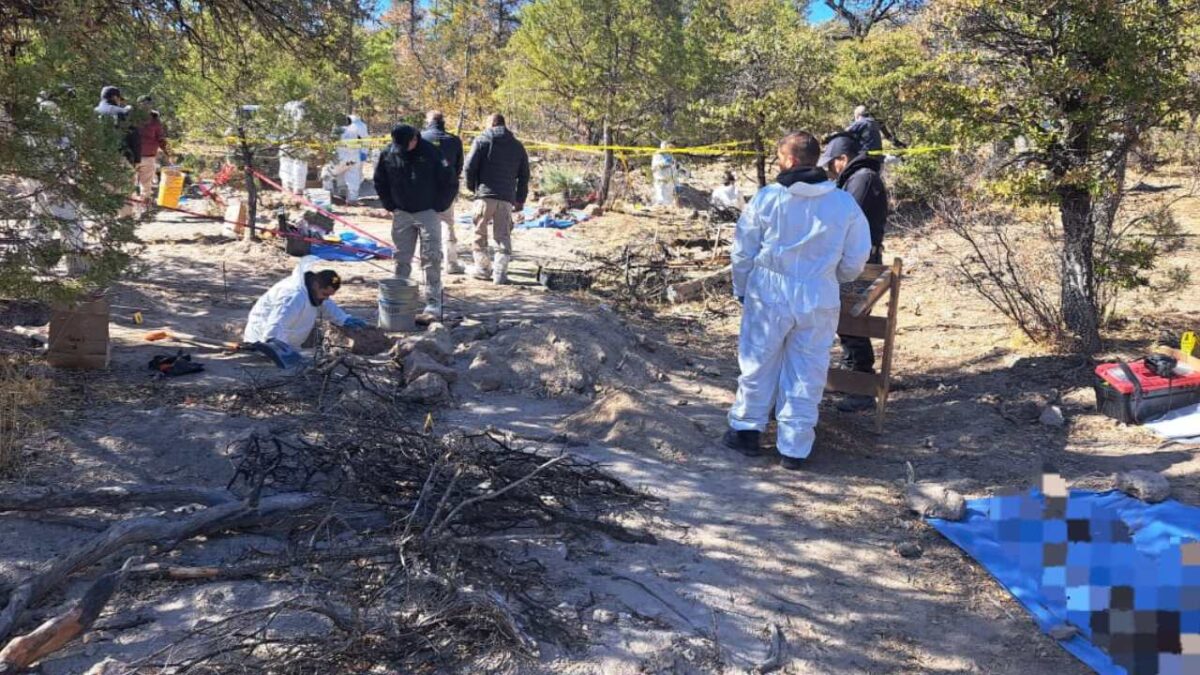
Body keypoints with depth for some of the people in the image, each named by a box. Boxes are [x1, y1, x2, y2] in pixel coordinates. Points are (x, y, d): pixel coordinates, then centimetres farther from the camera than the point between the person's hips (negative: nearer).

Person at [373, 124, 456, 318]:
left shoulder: (430, 153, -14)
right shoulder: (388, 154, -4)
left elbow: (448, 182, -6)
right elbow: (379, 182, 12)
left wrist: (438, 207, -5)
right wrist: (391, 206, 6)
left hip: (428, 213, -3)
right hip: (401, 214, 4)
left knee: (432, 260, -6)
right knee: (401, 260, 10)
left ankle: (433, 306, -5)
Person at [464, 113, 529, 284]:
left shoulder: (482, 140, 1)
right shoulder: (517, 146, 14)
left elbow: (470, 166, -6)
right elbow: (524, 175, 15)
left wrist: (471, 186, 10)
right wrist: (520, 199, 20)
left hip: (485, 194, -3)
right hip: (507, 197, 3)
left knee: (480, 233, 11)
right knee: (503, 235, 6)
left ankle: (481, 267, 15)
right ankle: (500, 273, 0)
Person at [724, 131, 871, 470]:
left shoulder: (767, 198, -8)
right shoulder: (845, 204, -2)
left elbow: (742, 252, 0)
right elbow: (855, 262, 5)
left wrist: (741, 289, 16)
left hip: (768, 296, -1)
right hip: (819, 300, 1)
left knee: (758, 365, 15)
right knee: (806, 377, 10)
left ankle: (746, 429, 27)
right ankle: (795, 449, 17)